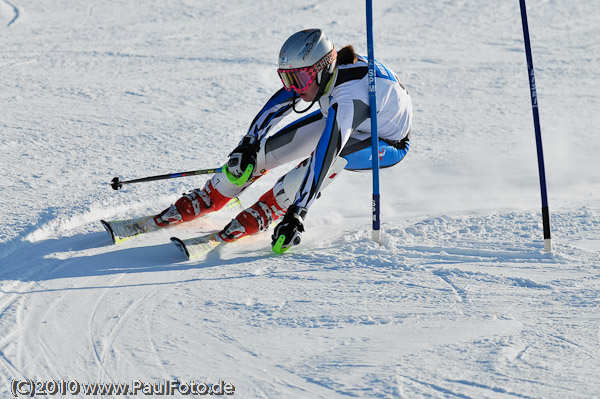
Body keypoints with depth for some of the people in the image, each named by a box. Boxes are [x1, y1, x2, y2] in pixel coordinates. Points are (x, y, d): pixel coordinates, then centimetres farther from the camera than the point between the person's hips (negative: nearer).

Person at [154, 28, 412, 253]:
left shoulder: (349, 98, -43)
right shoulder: (318, 71, -22)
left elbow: (324, 157, -48)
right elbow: (274, 106, -8)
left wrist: (296, 214, -52)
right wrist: (248, 146, -13)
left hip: (388, 143, -7)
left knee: (331, 153, -37)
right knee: (269, 146, -5)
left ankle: (263, 213, -21)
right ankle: (204, 201, 11)